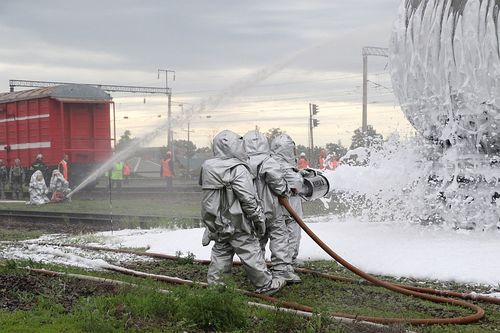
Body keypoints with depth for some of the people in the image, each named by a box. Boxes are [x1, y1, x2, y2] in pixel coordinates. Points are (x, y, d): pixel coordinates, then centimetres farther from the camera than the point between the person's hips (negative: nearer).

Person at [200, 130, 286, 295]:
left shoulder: (207, 167, 5)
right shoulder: (238, 169, -18)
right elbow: (248, 198, -17)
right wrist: (259, 218, -8)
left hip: (216, 222, 7)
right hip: (236, 222, -7)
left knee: (220, 252, 17)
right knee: (250, 252, 3)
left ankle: (213, 282, 21)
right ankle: (266, 284, 12)